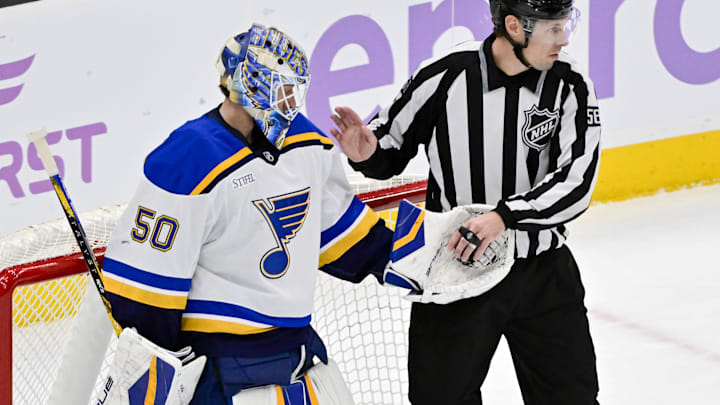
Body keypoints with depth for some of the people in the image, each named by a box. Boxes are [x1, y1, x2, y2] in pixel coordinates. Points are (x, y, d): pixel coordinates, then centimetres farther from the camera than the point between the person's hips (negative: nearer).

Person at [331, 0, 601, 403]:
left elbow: (577, 182, -18)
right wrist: (367, 153, -23)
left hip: (543, 273, 2)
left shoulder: (570, 85, -9)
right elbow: (392, 150, 1)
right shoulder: (443, 77, -13)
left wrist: (505, 216, -30)